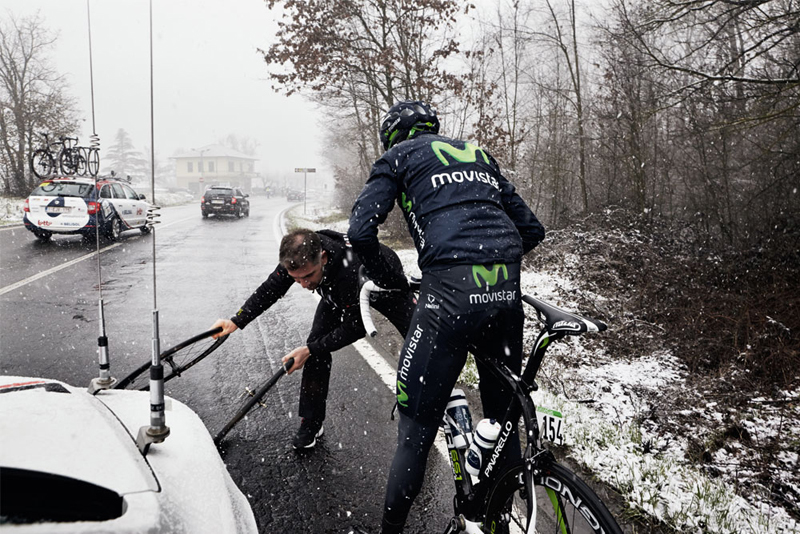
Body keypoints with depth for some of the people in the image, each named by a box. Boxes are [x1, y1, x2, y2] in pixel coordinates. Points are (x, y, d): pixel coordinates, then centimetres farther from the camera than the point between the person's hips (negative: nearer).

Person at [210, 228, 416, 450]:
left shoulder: (352, 268, -48)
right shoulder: (299, 256, -31)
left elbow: (356, 327, -34)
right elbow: (270, 289, -13)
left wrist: (310, 350, -33)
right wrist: (236, 321, -23)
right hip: (338, 292, 5)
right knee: (317, 344, -10)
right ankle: (311, 423, 5)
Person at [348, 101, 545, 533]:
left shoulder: (400, 155, 13)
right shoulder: (478, 155, 28)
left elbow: (360, 231, 0)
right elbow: (531, 229, 25)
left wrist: (390, 281, 14)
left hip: (450, 291, -5)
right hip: (507, 290, 6)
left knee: (417, 423, 6)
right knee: (504, 413, 20)